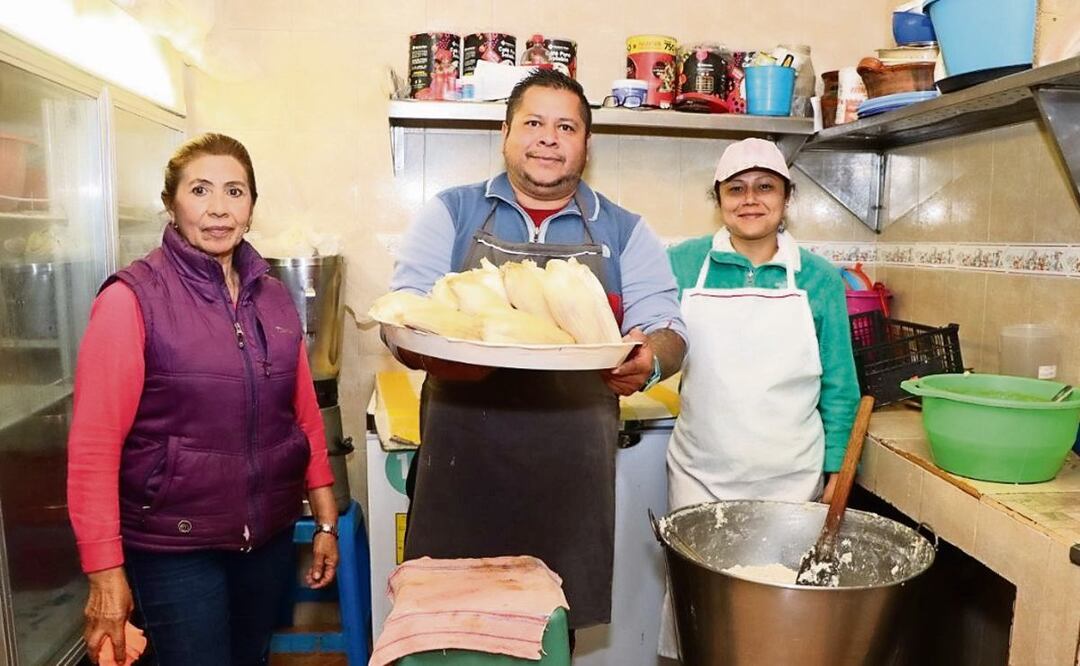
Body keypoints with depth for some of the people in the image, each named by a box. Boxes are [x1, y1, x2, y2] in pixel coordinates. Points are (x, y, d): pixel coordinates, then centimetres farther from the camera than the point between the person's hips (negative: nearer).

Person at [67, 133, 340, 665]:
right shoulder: (132, 299, -13)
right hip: (175, 547, -5)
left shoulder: (272, 297, 3)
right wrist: (105, 572, -15)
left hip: (270, 536, 5)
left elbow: (305, 414, 7)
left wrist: (326, 521, 7)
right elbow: (93, 446, -15)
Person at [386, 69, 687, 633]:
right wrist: (442, 353, -22)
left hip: (573, 474, 1)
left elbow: (665, 327, 3)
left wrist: (648, 358, -21)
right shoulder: (451, 213, 6)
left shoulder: (624, 232, 8)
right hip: (463, 464, 0)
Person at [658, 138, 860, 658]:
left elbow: (839, 388, 5)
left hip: (791, 479, 0)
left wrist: (837, 470, 3)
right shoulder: (683, 264, -1)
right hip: (699, 475, 0)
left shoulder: (819, 279, 1)